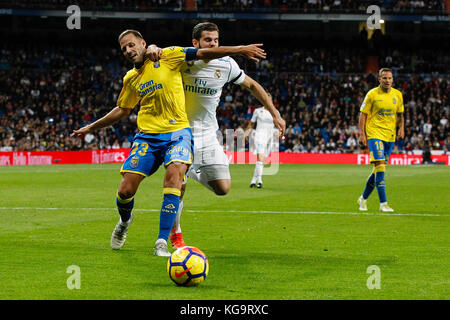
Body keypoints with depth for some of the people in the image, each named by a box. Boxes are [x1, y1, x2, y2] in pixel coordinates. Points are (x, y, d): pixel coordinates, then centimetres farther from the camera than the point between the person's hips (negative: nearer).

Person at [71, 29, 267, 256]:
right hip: (147, 136, 4)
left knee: (174, 176, -29)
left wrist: (239, 49, -13)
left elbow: (202, 53, -5)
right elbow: (122, 110, 29)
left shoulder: (166, 57, 0)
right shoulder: (131, 79, 15)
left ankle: (162, 242, -25)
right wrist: (91, 127, 33)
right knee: (125, 190, -5)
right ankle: (125, 222, 32)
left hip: (177, 132, -4)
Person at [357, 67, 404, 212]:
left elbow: (400, 114, 19)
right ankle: (383, 203, -15)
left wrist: (401, 128, 2)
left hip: (390, 135, 5)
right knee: (380, 165, -16)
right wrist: (362, 134, -10)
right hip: (374, 134, -5)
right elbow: (363, 114, -2)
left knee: (379, 168, 9)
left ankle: (363, 198, 26)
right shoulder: (372, 94, -5)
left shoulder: (398, 95, 7)